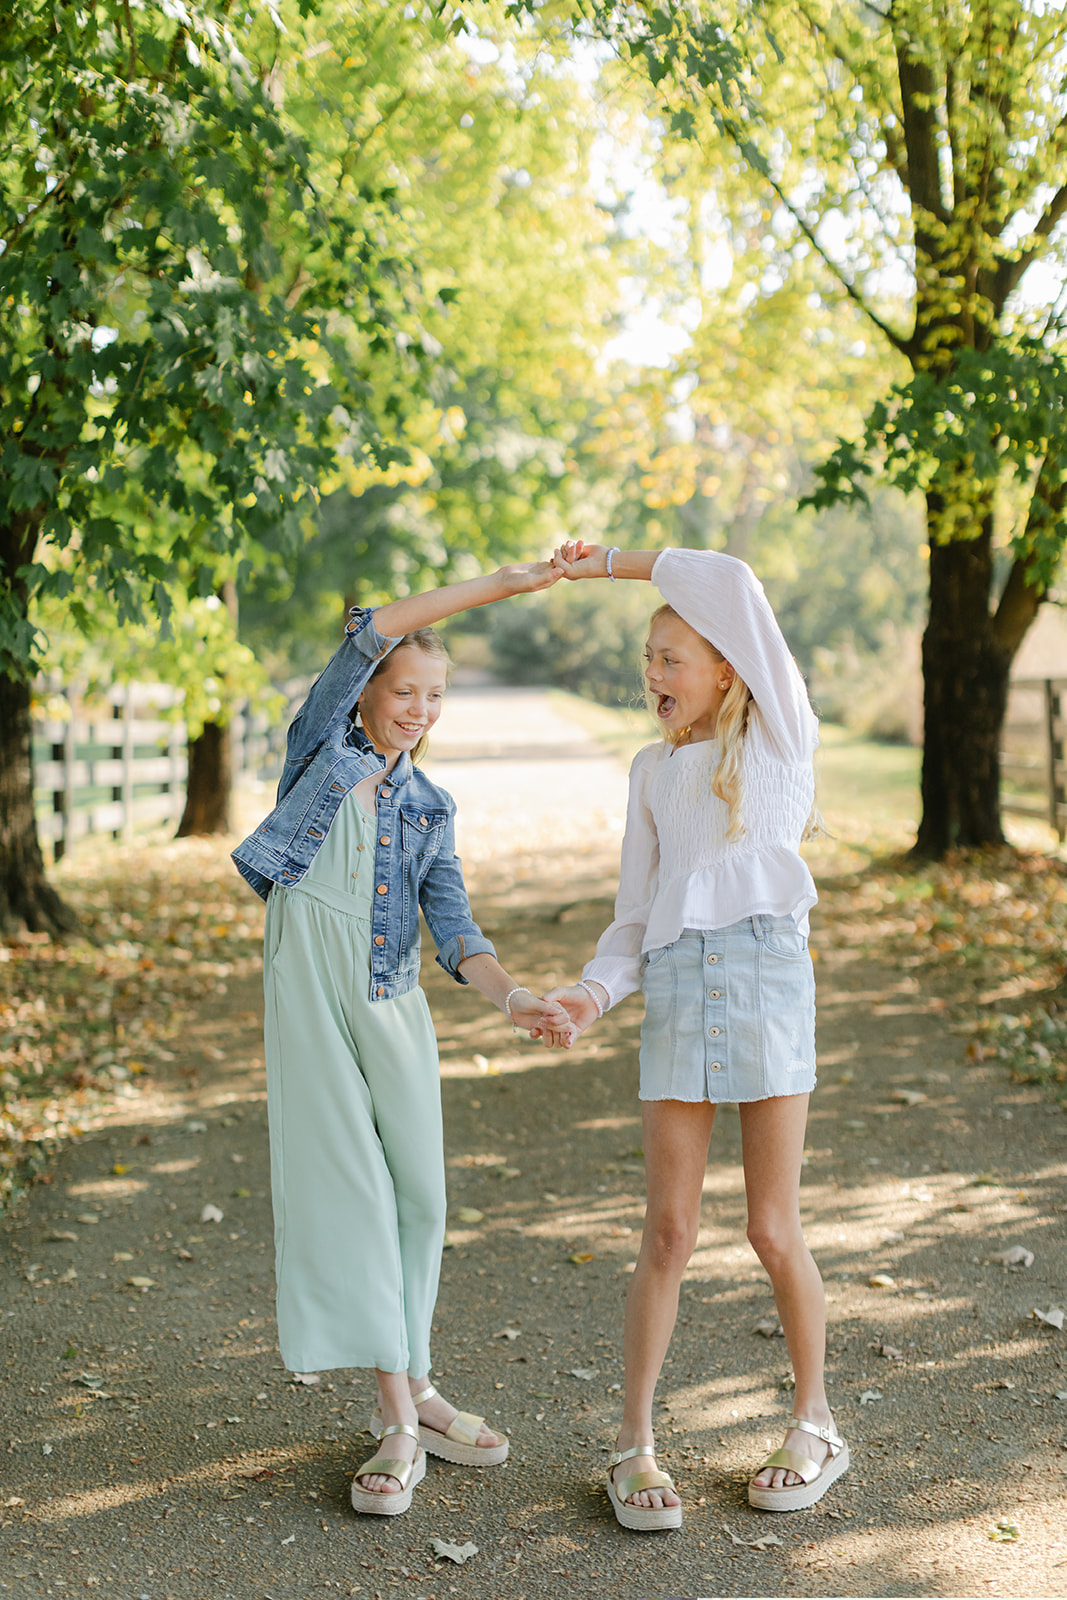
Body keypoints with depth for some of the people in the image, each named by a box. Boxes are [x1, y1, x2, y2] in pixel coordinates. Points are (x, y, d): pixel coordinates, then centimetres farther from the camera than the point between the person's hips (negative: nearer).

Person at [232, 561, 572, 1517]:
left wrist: (508, 994, -19)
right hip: (314, 996, -4)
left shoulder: (432, 808, 13)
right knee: (349, 1193, -6)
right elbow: (372, 633, -10)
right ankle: (400, 1424, -1)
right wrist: (502, 584, -14)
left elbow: (453, 925, 1)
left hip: (397, 1009, 4)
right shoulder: (322, 748, 3)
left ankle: (411, 1390, 22)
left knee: (419, 1196, 5)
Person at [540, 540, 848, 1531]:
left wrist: (609, 562, 1)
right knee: (670, 1228, 0)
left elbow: (734, 586, -6)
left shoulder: (779, 737, 5)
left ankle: (815, 1424, 22)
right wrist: (594, 992, -2)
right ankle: (635, 1445, 12)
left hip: (767, 973, -3)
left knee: (772, 1228, 1)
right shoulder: (652, 770, 18)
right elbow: (636, 915, 16)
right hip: (675, 986, 3)